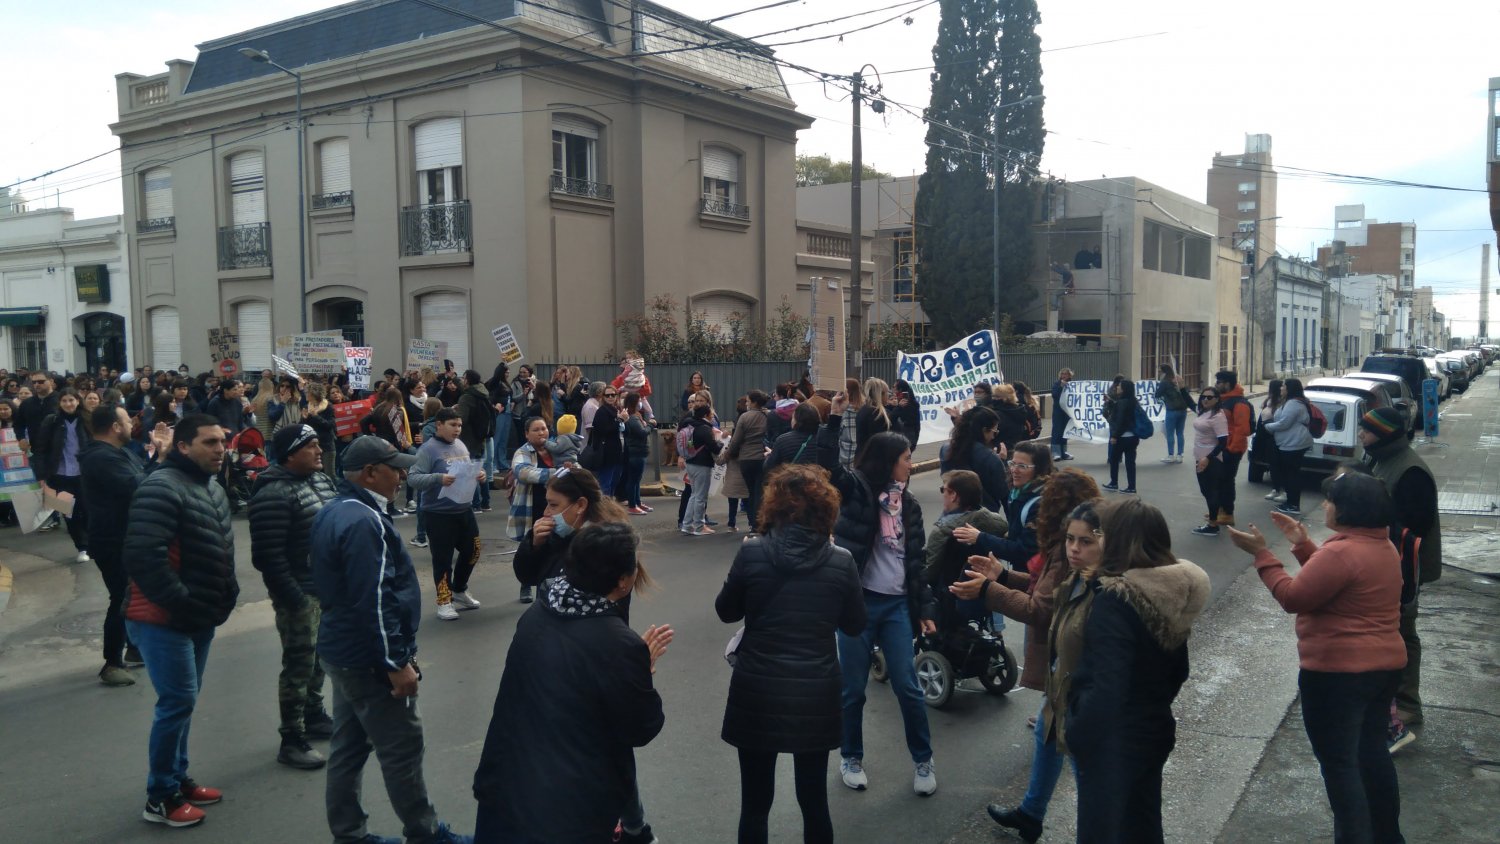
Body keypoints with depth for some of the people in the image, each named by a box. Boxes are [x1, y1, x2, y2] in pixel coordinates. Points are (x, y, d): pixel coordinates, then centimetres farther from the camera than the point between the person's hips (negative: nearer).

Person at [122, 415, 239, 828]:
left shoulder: (212, 488, 11)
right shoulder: (162, 488, -19)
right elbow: (143, 555, -27)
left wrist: (225, 595, 9)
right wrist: (180, 602, -22)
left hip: (198, 616, 9)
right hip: (164, 618, -9)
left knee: (184, 700, 17)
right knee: (178, 701, -6)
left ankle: (178, 779, 30)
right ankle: (160, 796, 7)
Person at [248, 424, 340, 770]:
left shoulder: (322, 480, 8)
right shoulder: (274, 494, -19)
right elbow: (268, 555, -22)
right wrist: (292, 597, -20)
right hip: (300, 593, -8)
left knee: (318, 656, 21)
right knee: (299, 664, -1)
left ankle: (313, 715, 38)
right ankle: (292, 741, 9)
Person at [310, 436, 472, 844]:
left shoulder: (333, 511, 9)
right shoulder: (364, 521, -24)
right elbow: (374, 602, -27)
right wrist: (397, 662, -21)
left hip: (341, 649, 10)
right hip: (368, 658, -10)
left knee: (348, 745, 16)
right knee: (402, 748, 2)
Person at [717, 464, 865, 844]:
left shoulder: (751, 552, -12)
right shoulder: (841, 561, -9)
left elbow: (726, 611, 3)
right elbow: (855, 625, 4)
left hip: (757, 693, -1)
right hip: (816, 695, 1)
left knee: (755, 803, 14)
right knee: (814, 801, 18)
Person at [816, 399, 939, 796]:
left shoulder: (909, 503, 10)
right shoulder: (857, 488, -4)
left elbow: (917, 560, 13)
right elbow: (828, 464, -23)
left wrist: (925, 608, 10)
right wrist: (835, 418, -31)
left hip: (897, 605, 4)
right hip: (858, 601, -4)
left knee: (908, 686, 6)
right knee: (852, 688, 7)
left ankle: (923, 761, 24)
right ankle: (851, 758, 28)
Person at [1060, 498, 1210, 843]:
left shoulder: (1114, 602, -28)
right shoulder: (1171, 595, -1)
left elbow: (1107, 690, -29)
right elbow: (1178, 671, 11)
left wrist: (1072, 735, -16)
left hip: (1111, 741, -8)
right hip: (1153, 731, 8)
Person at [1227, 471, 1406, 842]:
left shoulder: (1341, 552, -23)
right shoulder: (1383, 547, 7)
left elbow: (1293, 597, -20)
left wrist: (1261, 554, -14)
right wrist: (1303, 545, 13)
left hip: (1339, 672, -10)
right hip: (1384, 665, 10)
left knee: (1339, 764, 2)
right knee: (1373, 753, 22)